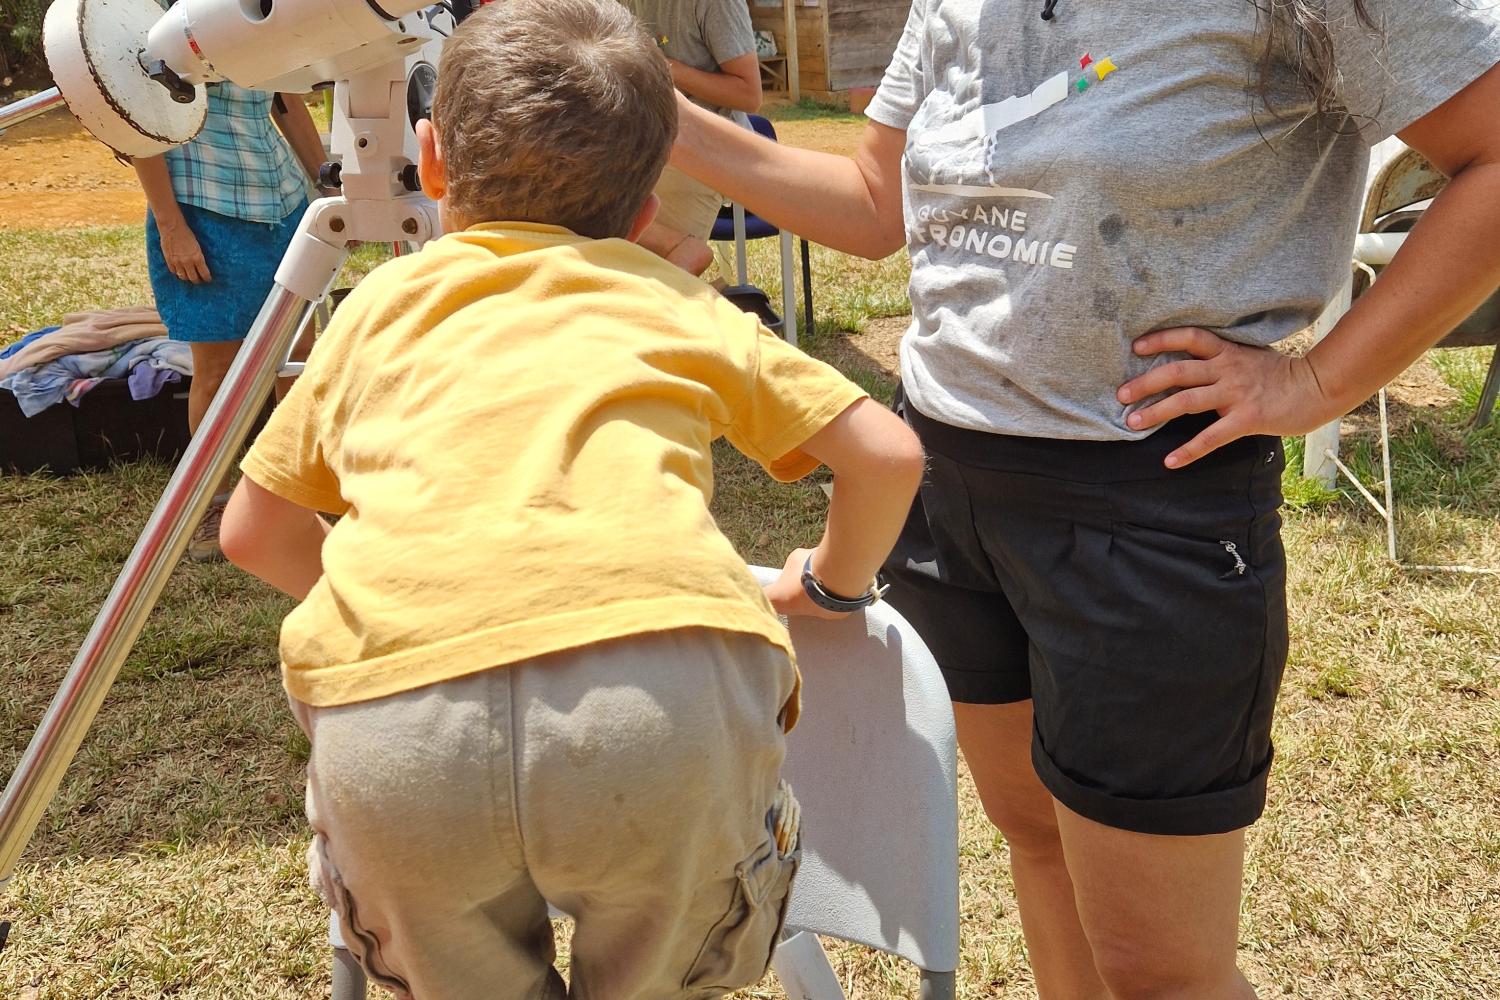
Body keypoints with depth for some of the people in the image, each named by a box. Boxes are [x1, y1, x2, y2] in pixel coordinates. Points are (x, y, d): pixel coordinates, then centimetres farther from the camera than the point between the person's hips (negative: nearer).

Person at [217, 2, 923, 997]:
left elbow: (255, 530, 35)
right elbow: (888, 454, 22)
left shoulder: (386, 302, 29)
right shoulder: (671, 297, 26)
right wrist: (826, 582, 40)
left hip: (392, 714, 2)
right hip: (661, 684, -1)